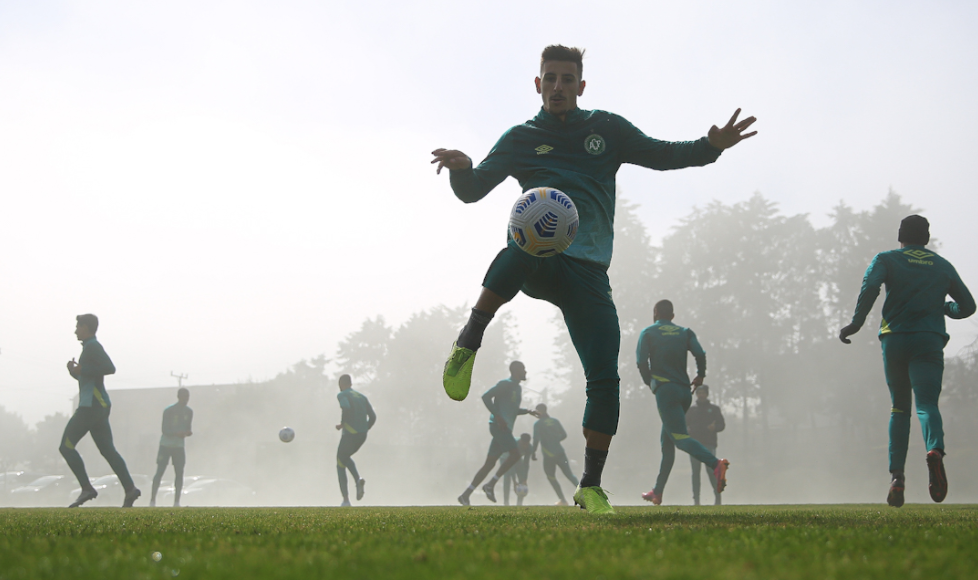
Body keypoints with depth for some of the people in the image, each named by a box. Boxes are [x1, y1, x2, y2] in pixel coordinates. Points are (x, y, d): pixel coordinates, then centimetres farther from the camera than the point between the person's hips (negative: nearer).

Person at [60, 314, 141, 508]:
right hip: (98, 406, 10)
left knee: (66, 446, -7)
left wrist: (82, 370, -17)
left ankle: (87, 488, -12)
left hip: (92, 406, -10)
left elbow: (110, 368, -22)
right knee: (107, 450, 5)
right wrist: (75, 370, 14)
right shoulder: (89, 347, 23)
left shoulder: (92, 346, -8)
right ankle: (130, 489, -4)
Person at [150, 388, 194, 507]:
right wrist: (177, 433, -32)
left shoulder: (189, 412, 5)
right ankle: (152, 500, -4)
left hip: (179, 447, 4)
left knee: (179, 473, -4)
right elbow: (165, 430, -14)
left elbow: (187, 429, 11)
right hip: (165, 445, -4)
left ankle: (176, 502, -2)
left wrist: (188, 433, -14)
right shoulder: (168, 411, -11)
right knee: (160, 471, -8)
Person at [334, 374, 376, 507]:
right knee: (346, 457, 30)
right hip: (362, 435, 7)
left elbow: (346, 407, -26)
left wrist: (342, 424, -12)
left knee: (340, 465, 8)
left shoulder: (341, 395, -3)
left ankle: (346, 500, -1)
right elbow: (373, 417, 10)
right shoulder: (362, 397, 16)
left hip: (349, 434, -7)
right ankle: (358, 480, 1)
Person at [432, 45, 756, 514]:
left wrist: (710, 146, 0)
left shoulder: (606, 129, 17)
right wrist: (461, 169, -12)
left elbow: (660, 155, 18)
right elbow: (472, 191, 13)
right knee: (523, 245, -42)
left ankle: (591, 487, 3)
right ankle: (469, 341, -24)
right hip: (537, 260, -2)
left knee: (605, 378, -10)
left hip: (588, 272, 2)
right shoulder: (521, 139, 15)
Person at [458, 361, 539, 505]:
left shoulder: (518, 388, 23)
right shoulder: (506, 384, -7)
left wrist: (527, 411, 17)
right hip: (498, 426, -9)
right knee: (515, 453, -18)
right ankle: (491, 485, -14)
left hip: (505, 429, 9)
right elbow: (486, 396, -16)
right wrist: (498, 417, -21)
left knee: (490, 463, 5)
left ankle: (466, 494, 5)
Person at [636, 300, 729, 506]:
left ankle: (716, 464, -43)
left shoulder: (648, 333, 5)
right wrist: (700, 375, 12)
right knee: (667, 442, 13)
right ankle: (657, 492, 16)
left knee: (680, 437, -17)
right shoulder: (685, 333, 14)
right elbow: (700, 354, -3)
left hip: (665, 390, -6)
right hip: (685, 391, 6)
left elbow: (642, 361, -7)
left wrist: (649, 382, 9)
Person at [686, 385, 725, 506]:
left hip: (709, 445, -2)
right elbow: (684, 424, 14)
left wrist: (714, 428, -14)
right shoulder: (691, 410, 16)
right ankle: (696, 499, 0)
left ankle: (717, 496, 0)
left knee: (711, 471, -11)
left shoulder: (714, 409, 12)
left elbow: (722, 425, 8)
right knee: (695, 472, -1)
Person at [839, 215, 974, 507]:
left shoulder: (886, 259, 10)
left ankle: (897, 476, 3)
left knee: (899, 408, 13)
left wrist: (856, 323, -10)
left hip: (895, 339, 0)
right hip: (930, 340, 0)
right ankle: (935, 450, -44)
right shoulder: (943, 266, 18)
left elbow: (870, 287, -11)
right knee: (927, 404, -11)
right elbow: (967, 305, 20)